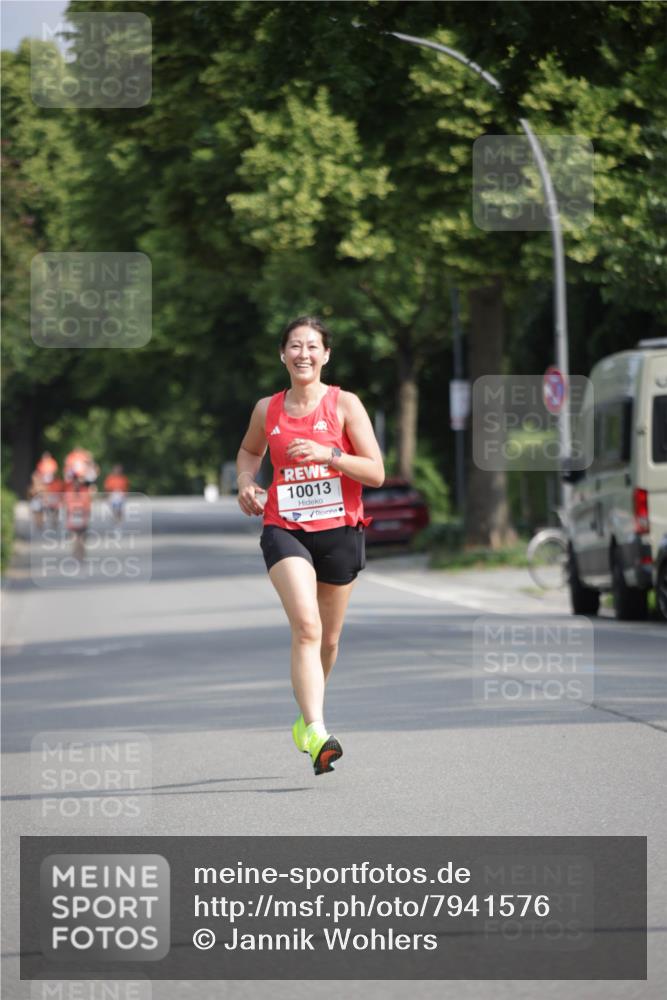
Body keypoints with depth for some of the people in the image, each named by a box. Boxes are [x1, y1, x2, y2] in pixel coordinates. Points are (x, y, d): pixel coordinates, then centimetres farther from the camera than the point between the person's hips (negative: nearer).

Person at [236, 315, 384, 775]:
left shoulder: (345, 404, -2)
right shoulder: (267, 409, 6)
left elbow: (376, 473, -6)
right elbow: (249, 451, 27)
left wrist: (327, 454, -20)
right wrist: (246, 483, 6)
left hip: (339, 530, 0)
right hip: (284, 528, 0)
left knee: (328, 639, 12)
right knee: (306, 626, -22)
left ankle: (307, 717, 39)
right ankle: (317, 732, -31)